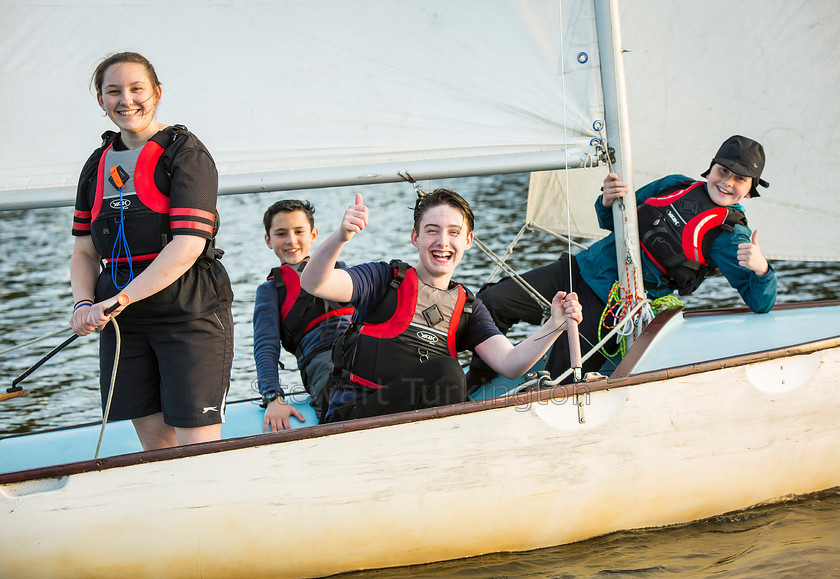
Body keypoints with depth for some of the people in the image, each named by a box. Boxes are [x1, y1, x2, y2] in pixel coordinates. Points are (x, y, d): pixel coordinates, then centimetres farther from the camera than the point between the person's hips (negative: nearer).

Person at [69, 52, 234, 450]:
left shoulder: (184, 153, -6)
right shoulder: (99, 165, 13)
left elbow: (188, 246, -16)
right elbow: (85, 252, 14)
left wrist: (120, 299, -21)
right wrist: (84, 304, -7)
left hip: (190, 316, -6)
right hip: (123, 324, 6)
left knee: (198, 450, -8)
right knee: (155, 445, 9)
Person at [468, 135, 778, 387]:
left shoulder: (731, 236, -7)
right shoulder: (677, 185, 9)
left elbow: (761, 303, -13)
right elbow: (612, 221, 17)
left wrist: (761, 268, -35)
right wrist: (607, 202, -8)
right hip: (582, 270, 6)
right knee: (490, 303, -5)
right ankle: (476, 384, 16)